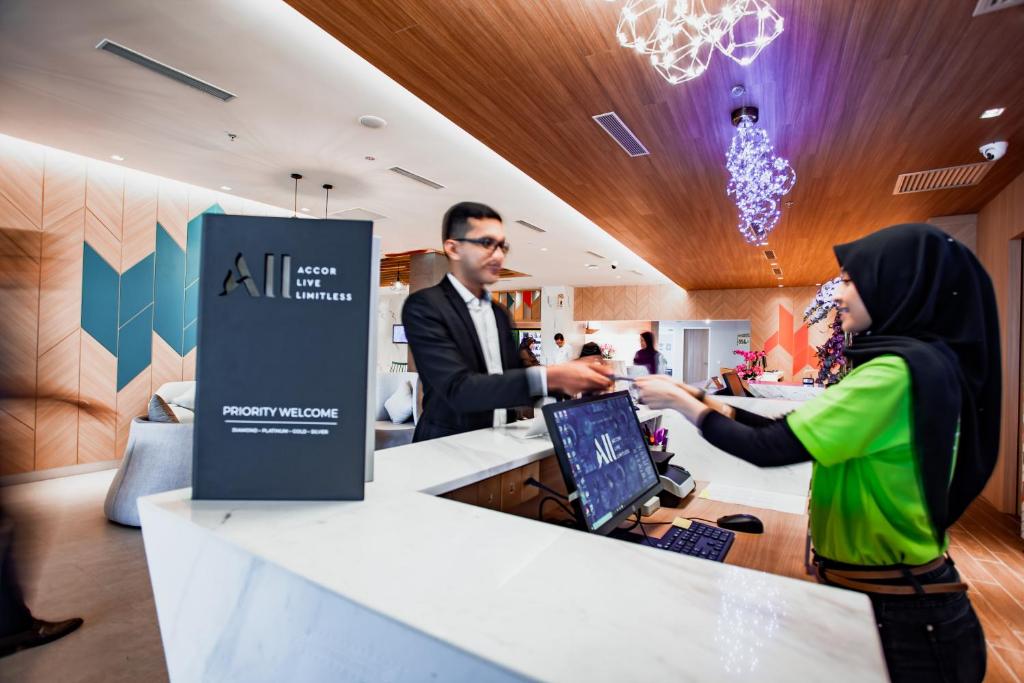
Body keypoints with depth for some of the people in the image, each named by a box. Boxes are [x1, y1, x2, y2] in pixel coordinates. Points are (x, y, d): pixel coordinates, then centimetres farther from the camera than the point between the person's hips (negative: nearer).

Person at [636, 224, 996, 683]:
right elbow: (792, 431, 6)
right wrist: (701, 400, 3)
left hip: (893, 607, -8)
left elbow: (770, 448, -28)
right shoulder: (921, 361, 5)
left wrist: (680, 402, -16)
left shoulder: (900, 370, -26)